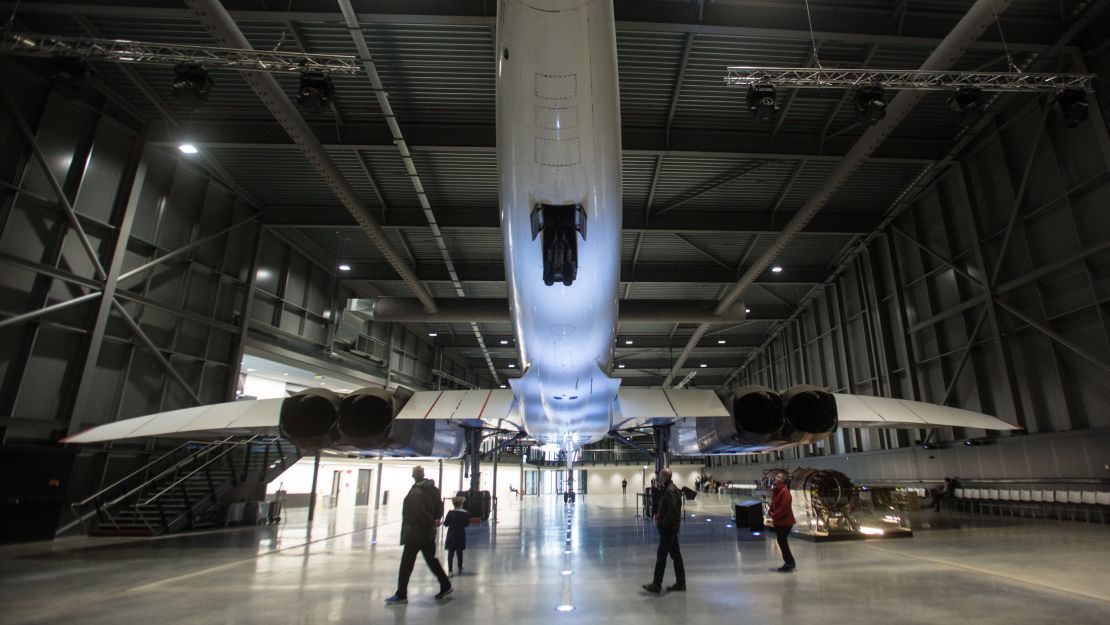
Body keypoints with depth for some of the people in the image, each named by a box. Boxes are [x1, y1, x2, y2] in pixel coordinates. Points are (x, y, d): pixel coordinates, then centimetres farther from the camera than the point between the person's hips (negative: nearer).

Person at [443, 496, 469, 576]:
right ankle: (460, 569, 28)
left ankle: (450, 570, -7)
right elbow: (467, 524, 0)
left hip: (451, 535, -1)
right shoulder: (465, 513, -9)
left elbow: (445, 524, -7)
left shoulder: (450, 513, -12)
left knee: (450, 553, 2)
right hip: (461, 535, 1)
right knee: (459, 553, 15)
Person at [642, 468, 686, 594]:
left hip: (668, 528, -10)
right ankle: (680, 583, 21)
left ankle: (656, 585, 3)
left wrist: (661, 523, -17)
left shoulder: (670, 491, -20)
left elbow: (673, 511, -25)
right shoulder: (666, 489, 11)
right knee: (675, 554, 14)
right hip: (671, 527, 10)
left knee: (661, 555, -4)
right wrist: (657, 515, 6)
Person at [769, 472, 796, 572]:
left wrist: (774, 516, -18)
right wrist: (770, 512, 0)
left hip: (785, 522, -9)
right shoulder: (775, 491, 10)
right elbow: (773, 504, 19)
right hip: (778, 521, 9)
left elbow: (784, 507, -26)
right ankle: (788, 562, 26)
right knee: (781, 541, 15)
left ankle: (789, 563, 9)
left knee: (782, 541, -3)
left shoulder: (785, 492, -20)